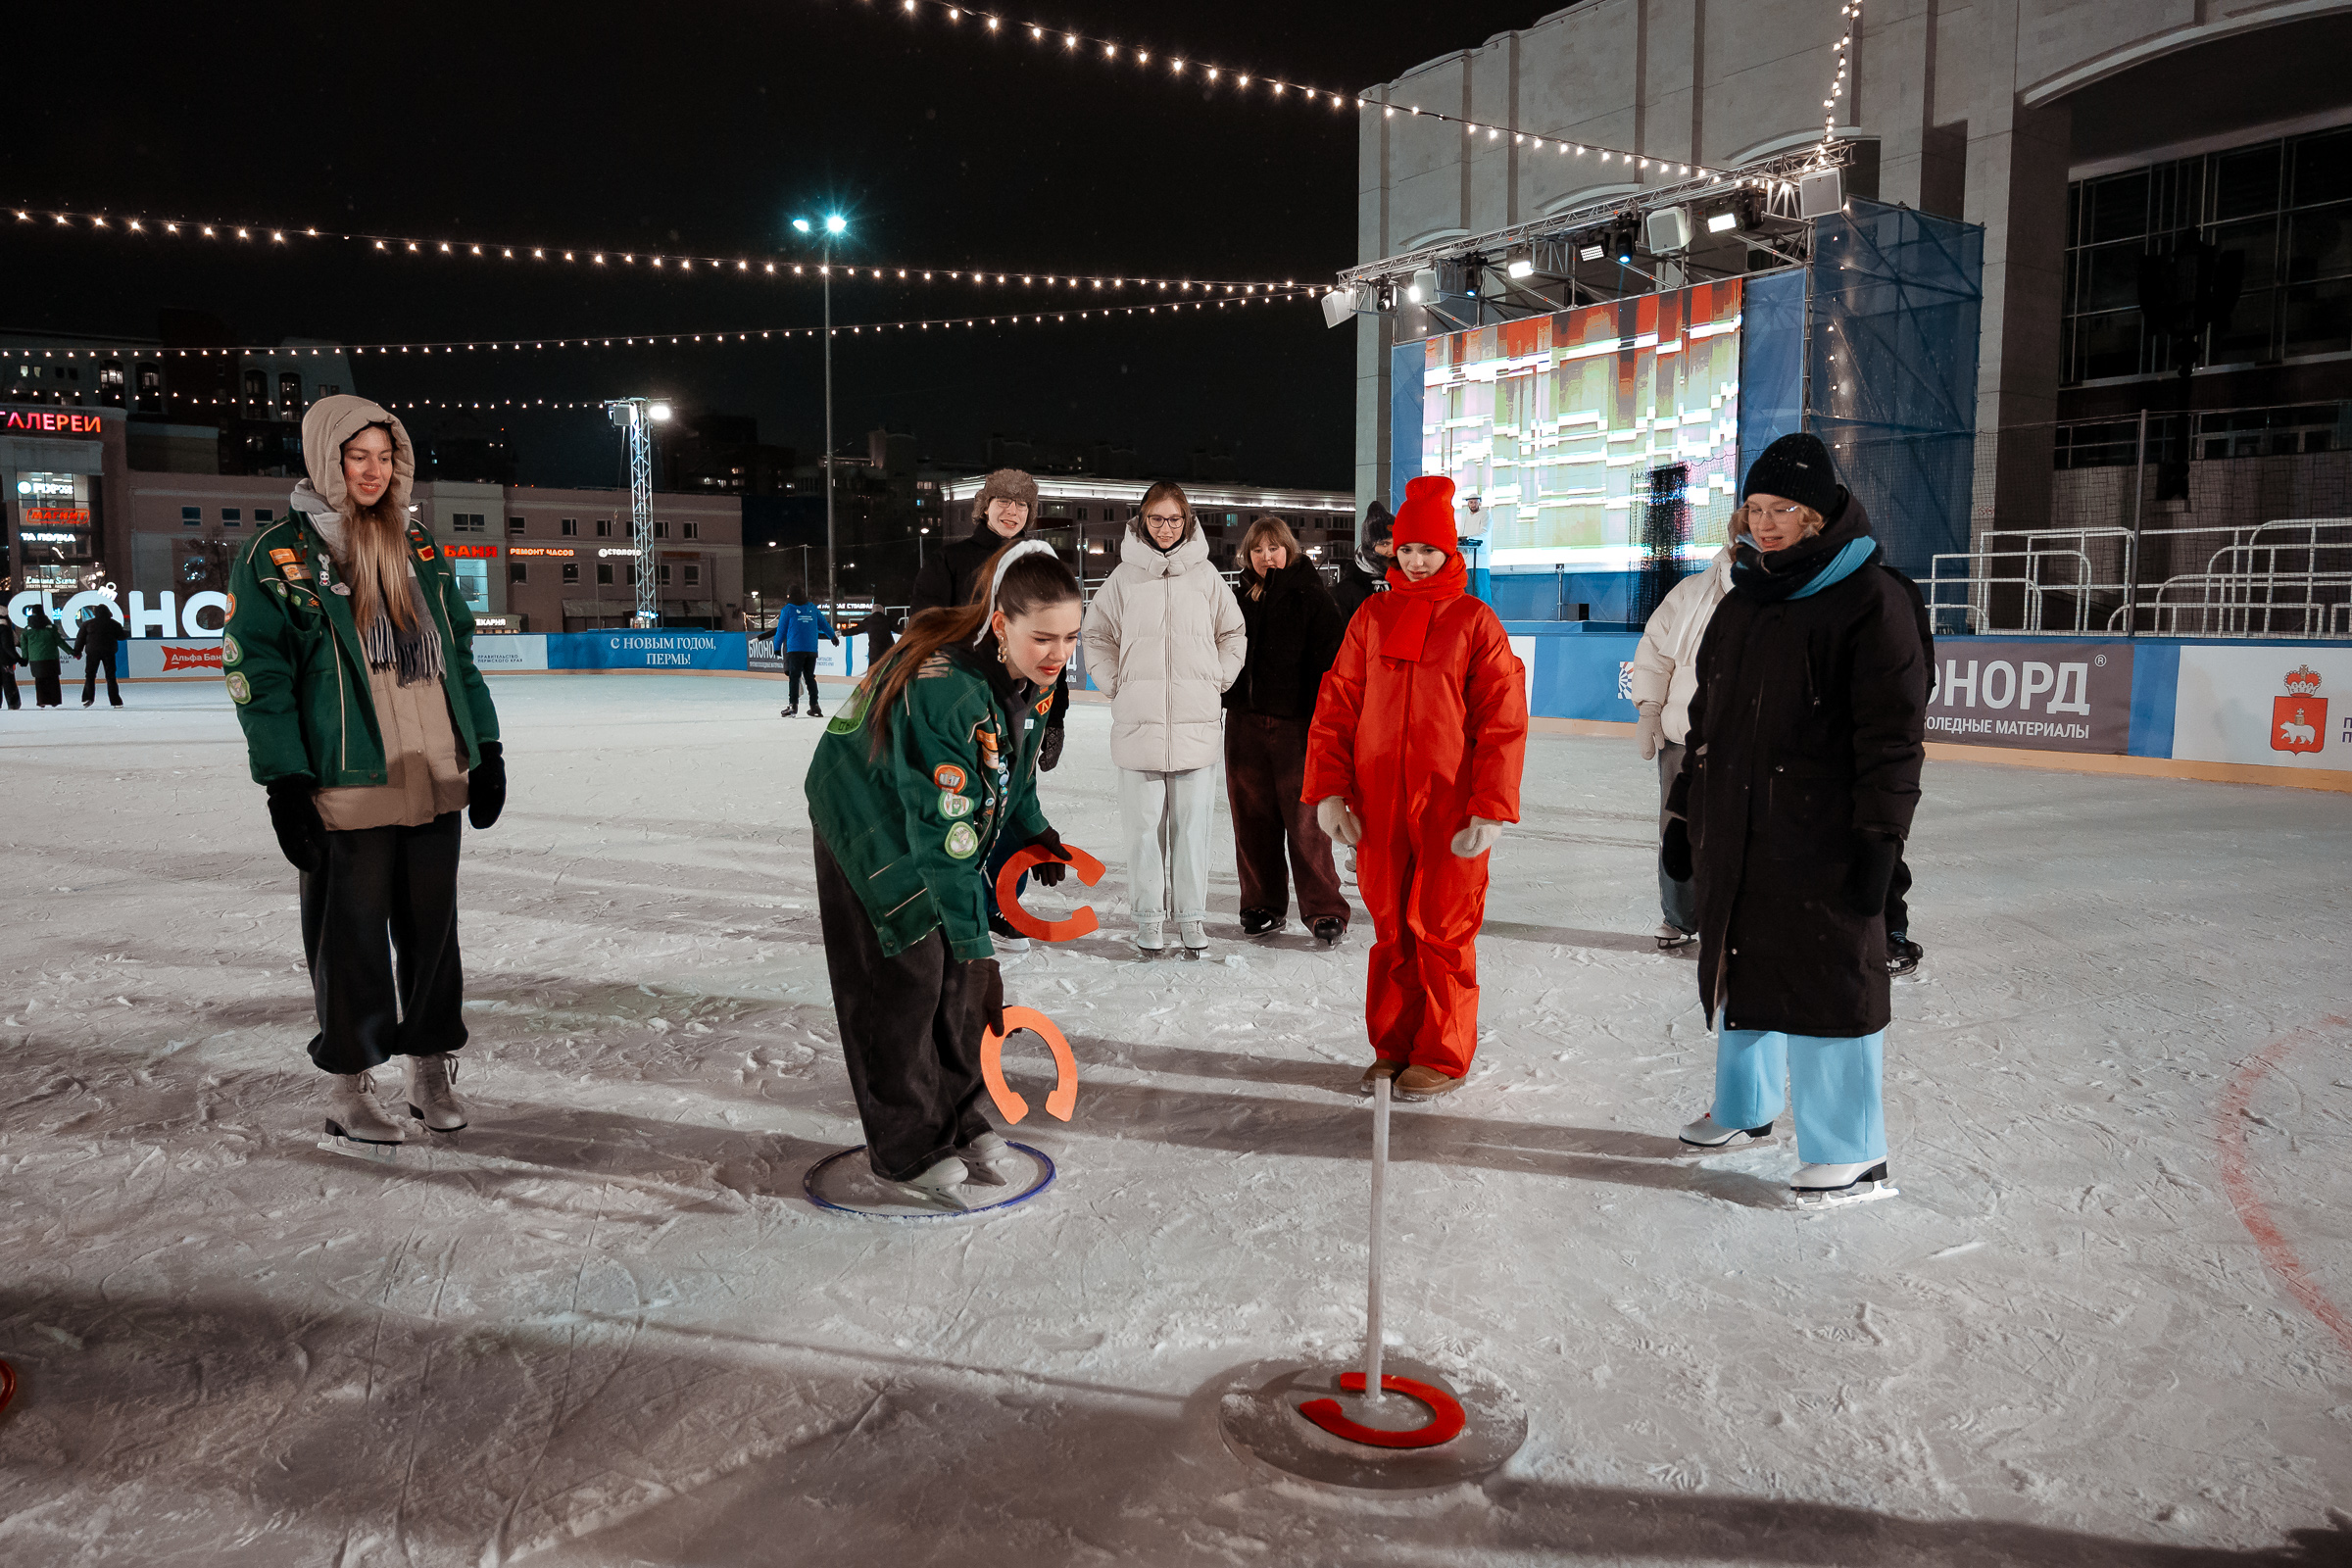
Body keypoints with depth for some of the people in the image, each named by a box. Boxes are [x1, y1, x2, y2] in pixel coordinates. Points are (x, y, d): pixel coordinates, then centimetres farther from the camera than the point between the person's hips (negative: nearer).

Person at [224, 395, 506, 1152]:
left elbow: (459, 651, 18)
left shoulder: (419, 549, 14)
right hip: (347, 785, -4)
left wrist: (486, 748, 12)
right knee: (352, 935, 3)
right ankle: (349, 1087, 17)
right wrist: (285, 783, -11)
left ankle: (432, 1069, 24)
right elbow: (256, 674, -5)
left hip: (436, 778, 5)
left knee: (433, 928, 11)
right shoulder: (277, 556, -1)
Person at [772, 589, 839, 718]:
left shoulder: (788, 609, 0)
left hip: (795, 650, -4)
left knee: (794, 677, -4)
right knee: (810, 677, 12)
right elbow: (824, 624, 19)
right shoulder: (813, 608, 10)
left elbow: (781, 630, 2)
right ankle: (814, 705, 10)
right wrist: (833, 636, 34)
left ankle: (794, 706, -12)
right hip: (812, 650, 4)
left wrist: (777, 647, 10)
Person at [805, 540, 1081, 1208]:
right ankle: (906, 1150, 11)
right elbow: (944, 833, -38)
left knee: (960, 971, 8)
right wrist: (976, 946, -36)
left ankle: (958, 1119, 24)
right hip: (871, 825, -7)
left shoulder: (1032, 675, -13)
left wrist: (1033, 830, -5)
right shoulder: (941, 688, -38)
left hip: (951, 820, 7)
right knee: (908, 976, -4)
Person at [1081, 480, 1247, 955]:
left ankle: (1193, 917, 13)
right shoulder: (1125, 576, 5)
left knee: (1192, 824, 3)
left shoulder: (1205, 574, 6)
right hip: (1139, 722, 0)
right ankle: (1149, 916, 12)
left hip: (1196, 722, 0)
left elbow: (1234, 634, 17)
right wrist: (1116, 685, 5)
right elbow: (1097, 635, 15)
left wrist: (1217, 681, 7)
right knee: (1143, 825, 1)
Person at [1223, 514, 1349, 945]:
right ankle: (1262, 905, 21)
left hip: (1297, 724, -5)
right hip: (1245, 723, 5)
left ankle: (1324, 911, 3)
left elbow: (1332, 659, -7)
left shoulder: (1311, 597, -2)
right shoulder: (1240, 598, 13)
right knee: (1253, 819, 8)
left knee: (1306, 821, -6)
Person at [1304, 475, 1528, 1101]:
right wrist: (1329, 790, -1)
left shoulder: (1476, 622, -1)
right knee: (1391, 929, 11)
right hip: (1379, 805, 3)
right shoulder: (1371, 617, 8)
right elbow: (1336, 706, 7)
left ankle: (1442, 1058, 18)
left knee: (1442, 930, 4)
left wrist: (1490, 809, -11)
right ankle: (1392, 1048, 24)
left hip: (1450, 809, -3)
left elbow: (1502, 722, -4)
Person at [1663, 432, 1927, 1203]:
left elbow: (1893, 729, -13)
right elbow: (1705, 716, 18)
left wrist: (1879, 838, -16)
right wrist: (1685, 813, 17)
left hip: (1822, 841, -7)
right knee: (1737, 967, 17)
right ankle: (1742, 1105, 37)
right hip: (1733, 834, 7)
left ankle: (1852, 1154, 9)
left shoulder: (1870, 599, -9)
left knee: (1827, 981, -3)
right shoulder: (1741, 603, 13)